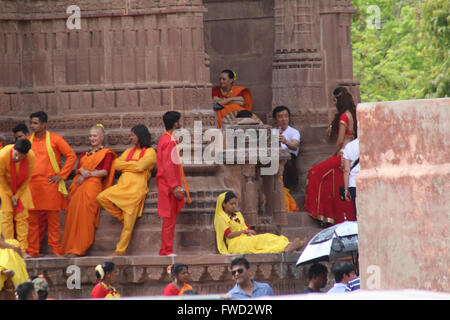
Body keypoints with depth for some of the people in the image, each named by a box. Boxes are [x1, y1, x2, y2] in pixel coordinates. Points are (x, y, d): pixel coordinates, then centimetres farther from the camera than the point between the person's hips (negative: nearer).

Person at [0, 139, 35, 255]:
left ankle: (23, 249, -4)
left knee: (22, 216, -3)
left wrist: (17, 195, -8)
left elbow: (27, 177, -10)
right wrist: (10, 195, -11)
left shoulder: (31, 157, -25)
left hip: (21, 187, 2)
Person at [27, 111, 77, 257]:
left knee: (53, 220, 0)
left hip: (50, 185, -3)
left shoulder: (55, 139, 0)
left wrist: (61, 175, -5)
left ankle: (56, 251, 4)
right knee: (32, 220, 2)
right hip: (32, 185, 3)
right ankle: (32, 251, 7)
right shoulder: (28, 140, 12)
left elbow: (71, 156, 0)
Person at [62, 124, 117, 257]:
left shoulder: (106, 153, 9)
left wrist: (88, 174, -9)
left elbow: (105, 171, -2)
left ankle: (78, 248, -18)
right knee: (72, 215, -6)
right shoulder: (85, 154, 27)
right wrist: (82, 171, -6)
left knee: (83, 215, -16)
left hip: (92, 185, -6)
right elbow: (77, 169, 17)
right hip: (78, 185, 6)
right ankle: (69, 247, -6)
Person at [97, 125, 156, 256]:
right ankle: (122, 216, -2)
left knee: (128, 224, -9)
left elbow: (140, 166, -11)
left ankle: (120, 250, -3)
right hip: (122, 185, 6)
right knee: (101, 197, -18)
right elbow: (116, 164, 12)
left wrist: (125, 164, 3)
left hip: (136, 188, -6)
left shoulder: (150, 152, 4)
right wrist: (132, 164, 0)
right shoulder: (129, 151, 24)